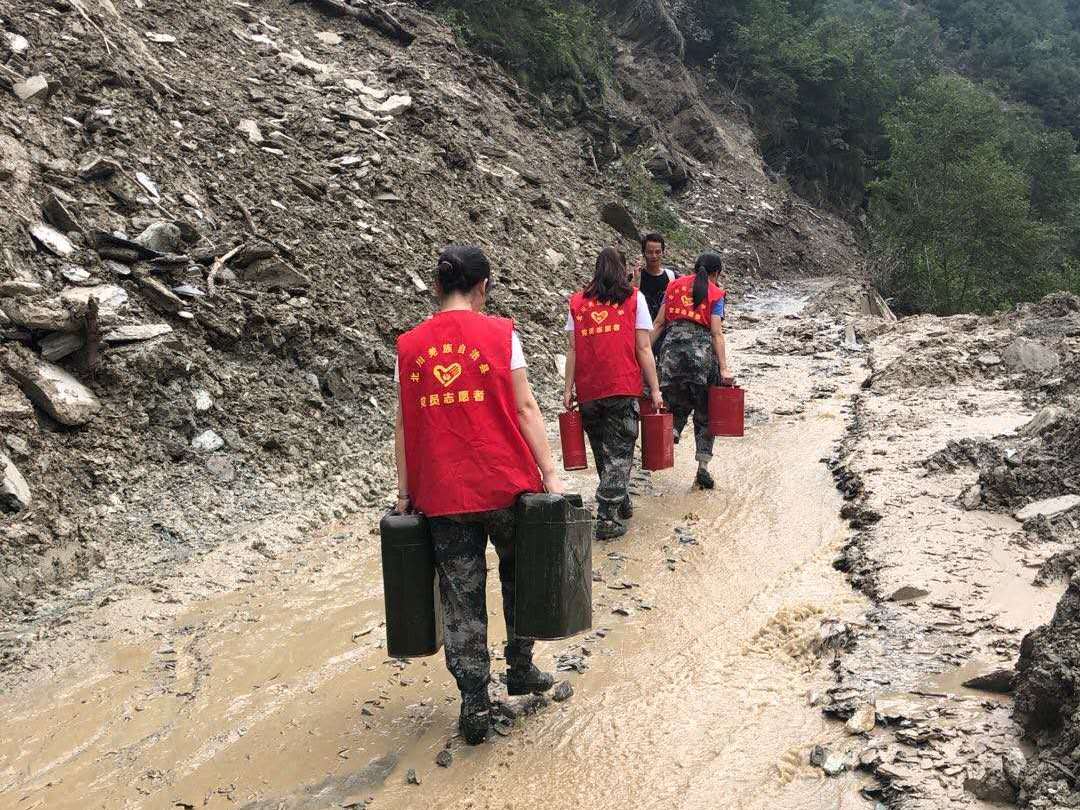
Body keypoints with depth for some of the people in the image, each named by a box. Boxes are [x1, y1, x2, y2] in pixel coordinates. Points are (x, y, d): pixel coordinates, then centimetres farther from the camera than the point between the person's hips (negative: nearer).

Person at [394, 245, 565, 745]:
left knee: (460, 597, 9)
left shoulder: (409, 346, 3)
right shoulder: (499, 334, -3)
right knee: (519, 576, 22)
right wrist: (550, 474, -5)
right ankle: (520, 670, 31)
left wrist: (405, 491, 10)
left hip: (441, 493, 2)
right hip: (504, 484, -1)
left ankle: (474, 703, 9)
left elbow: (404, 425, 4)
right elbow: (525, 409, -7)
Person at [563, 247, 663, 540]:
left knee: (603, 452, 17)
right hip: (624, 388, -3)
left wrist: (568, 389, 8)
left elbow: (572, 349, 4)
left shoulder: (577, 301, 9)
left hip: (588, 390, 3)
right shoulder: (633, 298, 3)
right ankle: (608, 517, -4)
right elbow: (643, 348, -1)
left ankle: (621, 504, 32)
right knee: (619, 453, 3)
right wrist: (655, 389, 3)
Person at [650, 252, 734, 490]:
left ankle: (671, 433, -13)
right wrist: (724, 368, -10)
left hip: (672, 347, 3)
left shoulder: (674, 285, 15)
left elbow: (659, 323, 10)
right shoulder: (715, 294, 5)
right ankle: (703, 467, 7)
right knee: (705, 412, 9)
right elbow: (716, 333, -5)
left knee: (679, 403, 18)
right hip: (702, 350, -3)